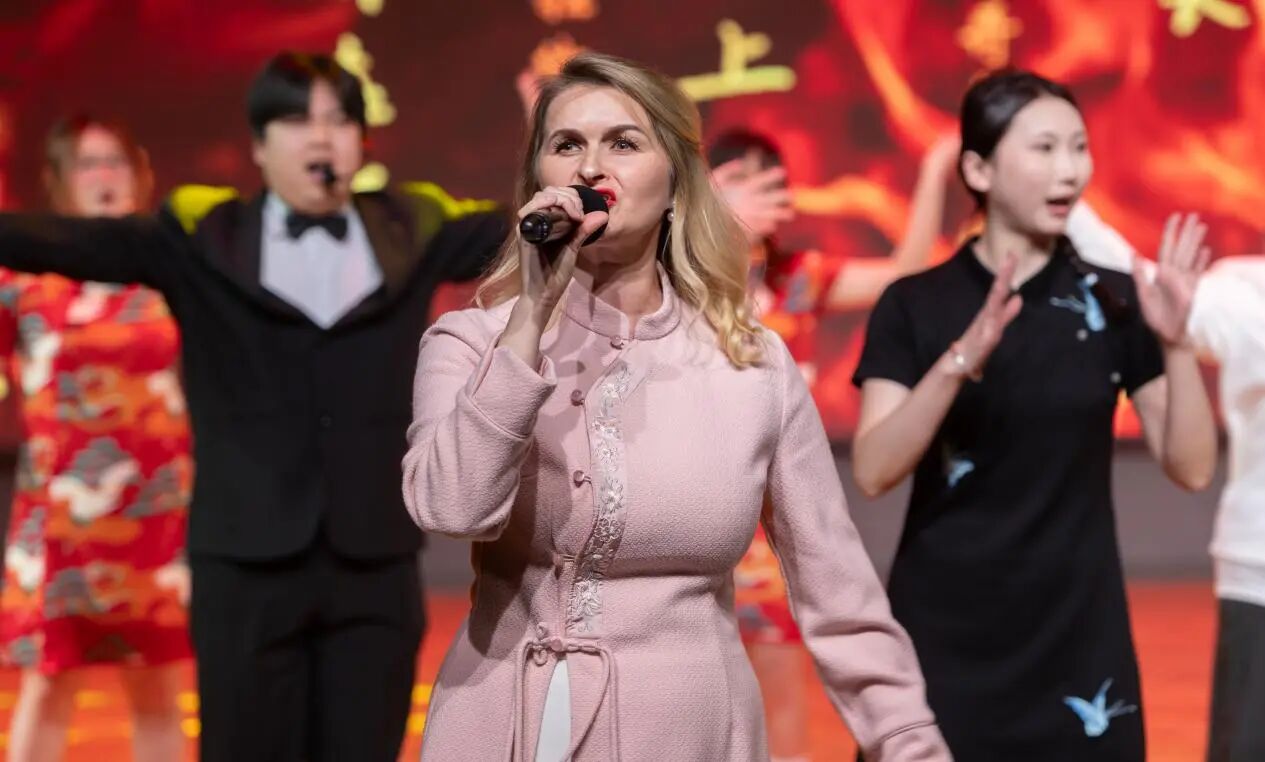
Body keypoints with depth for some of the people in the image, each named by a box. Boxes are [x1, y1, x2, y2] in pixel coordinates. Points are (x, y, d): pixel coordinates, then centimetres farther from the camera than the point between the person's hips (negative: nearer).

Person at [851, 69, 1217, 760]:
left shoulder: (1112, 300, 2)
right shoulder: (915, 305, -2)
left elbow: (1192, 468, -2)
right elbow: (873, 471, -13)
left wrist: (1175, 342, -16)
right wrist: (961, 360, -26)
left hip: (1078, 633, 1)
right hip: (943, 634, -1)